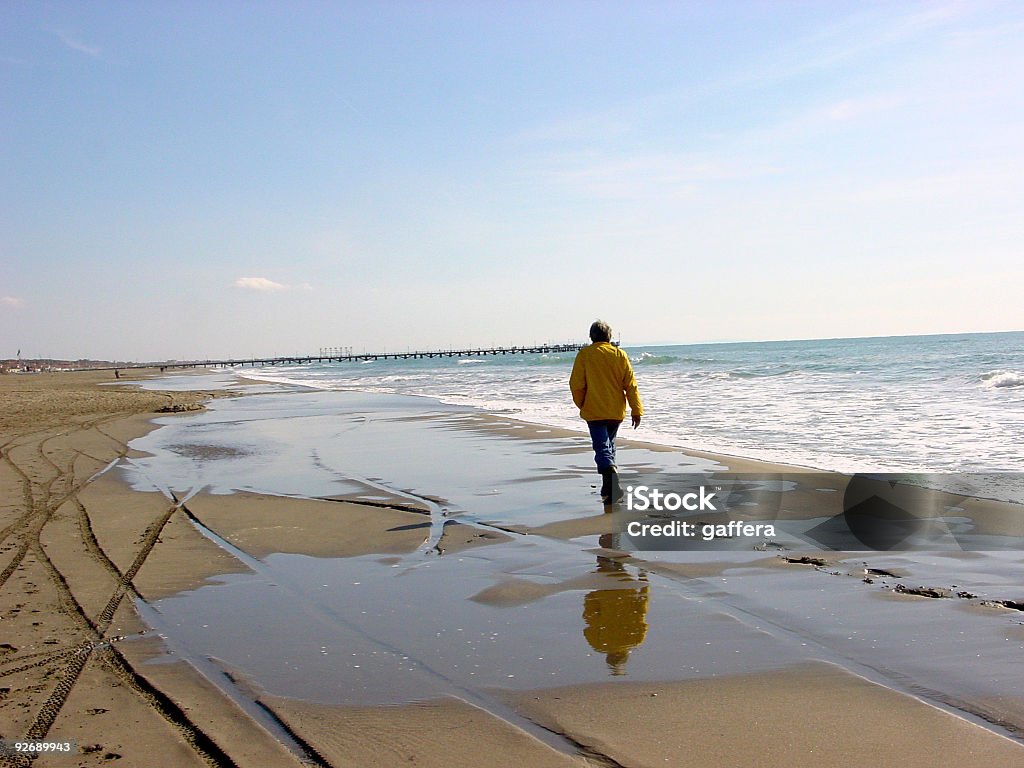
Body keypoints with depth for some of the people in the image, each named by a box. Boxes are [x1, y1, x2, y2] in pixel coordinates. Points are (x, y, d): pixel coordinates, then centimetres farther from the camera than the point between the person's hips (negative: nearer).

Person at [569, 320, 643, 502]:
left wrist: (582, 406, 11)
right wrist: (636, 410, 3)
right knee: (610, 446, 20)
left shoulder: (584, 354, -4)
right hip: (616, 411, 4)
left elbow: (576, 384, -5)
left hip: (594, 412, -4)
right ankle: (608, 489, 28)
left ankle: (612, 482, -29)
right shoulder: (619, 354, 2)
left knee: (602, 449, -6)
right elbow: (631, 384, -1)